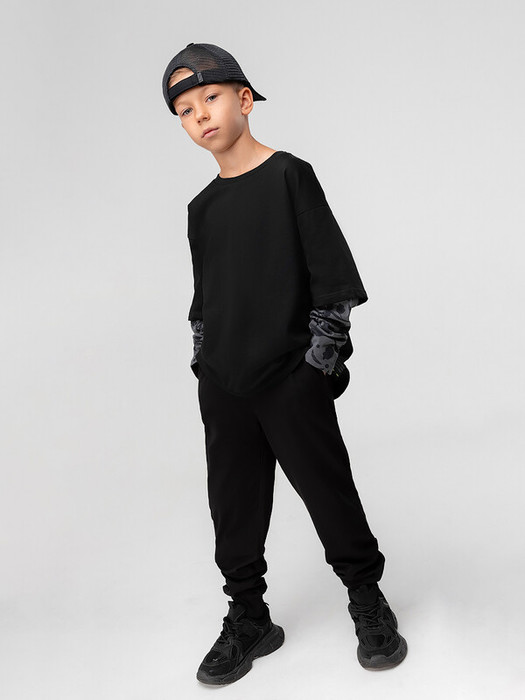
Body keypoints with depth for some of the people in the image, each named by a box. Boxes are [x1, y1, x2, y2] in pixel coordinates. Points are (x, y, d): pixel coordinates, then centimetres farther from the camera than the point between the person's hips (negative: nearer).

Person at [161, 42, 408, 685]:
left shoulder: (289, 176, -4)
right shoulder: (202, 209, 11)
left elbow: (333, 274, -7)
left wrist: (320, 357, -10)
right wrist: (203, 365, 12)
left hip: (293, 380, -5)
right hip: (222, 388, 5)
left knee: (330, 494, 3)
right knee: (234, 510, 10)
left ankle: (368, 602, 24)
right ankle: (248, 619, 26)